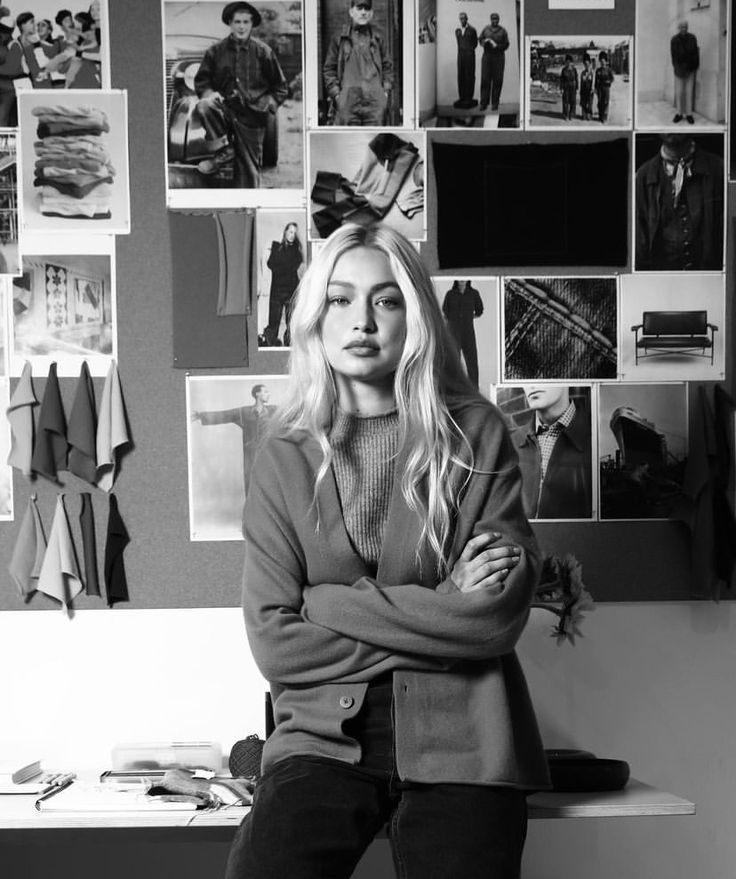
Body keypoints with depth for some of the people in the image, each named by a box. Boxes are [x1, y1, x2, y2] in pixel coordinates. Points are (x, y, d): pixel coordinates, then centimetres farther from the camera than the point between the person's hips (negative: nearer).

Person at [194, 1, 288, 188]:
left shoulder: (263, 52, 2)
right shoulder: (216, 51, 4)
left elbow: (281, 88, 9)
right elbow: (201, 80, 12)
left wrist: (267, 104, -7)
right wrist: (209, 94, -9)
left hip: (251, 116, -1)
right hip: (225, 108, 1)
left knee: (249, 169, -2)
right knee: (203, 106, -30)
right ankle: (224, 150, -14)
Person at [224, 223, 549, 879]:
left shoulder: (475, 434, 1)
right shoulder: (286, 456, 3)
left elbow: (500, 615, -6)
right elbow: (275, 643, -3)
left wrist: (330, 602, -8)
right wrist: (438, 613, -7)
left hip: (459, 740, 1)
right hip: (326, 733, 0)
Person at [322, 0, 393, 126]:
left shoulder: (379, 38, 16)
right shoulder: (339, 39, 11)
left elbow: (388, 67, 20)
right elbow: (328, 69, 11)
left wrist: (386, 91, 6)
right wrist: (336, 94, 0)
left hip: (375, 101, 2)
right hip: (347, 100, -1)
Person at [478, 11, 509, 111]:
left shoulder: (503, 31, 1)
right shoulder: (486, 29, 5)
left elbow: (506, 45, 1)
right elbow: (480, 39, 10)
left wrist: (497, 46, -18)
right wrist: (485, 42, -12)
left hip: (499, 57, -1)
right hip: (487, 55, 1)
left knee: (497, 80, -2)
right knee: (485, 79, -5)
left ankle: (495, 103, 5)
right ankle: (484, 103, -3)